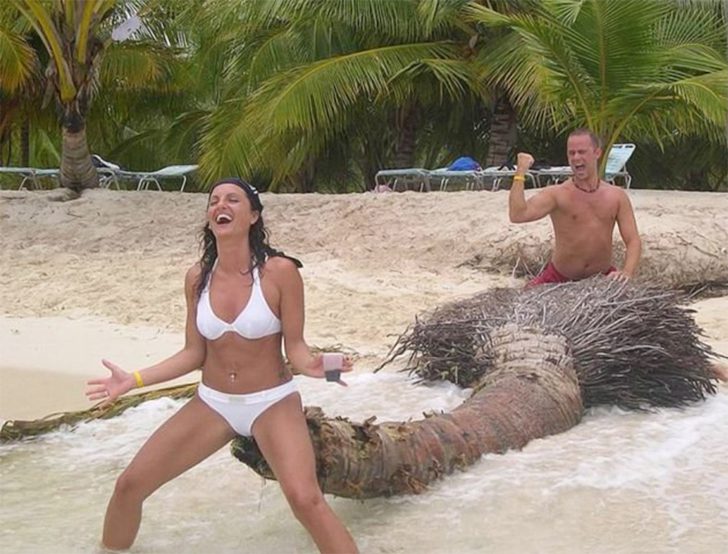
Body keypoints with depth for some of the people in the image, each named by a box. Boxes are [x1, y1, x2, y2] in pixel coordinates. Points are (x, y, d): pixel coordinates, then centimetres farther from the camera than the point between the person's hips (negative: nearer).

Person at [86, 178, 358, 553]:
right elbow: (193, 353, 3)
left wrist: (311, 365, -34)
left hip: (272, 403, -4)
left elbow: (294, 346, -11)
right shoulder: (198, 277, -3)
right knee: (129, 484, 4)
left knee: (305, 499, -27)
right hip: (211, 404, 5)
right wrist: (133, 380, -3)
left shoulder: (279, 271, -16)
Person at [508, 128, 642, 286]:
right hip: (559, 279, -2)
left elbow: (633, 240, -3)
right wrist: (520, 172, -26)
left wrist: (627, 272, -22)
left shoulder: (617, 197, -1)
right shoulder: (556, 194, -10)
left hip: (602, 278, 2)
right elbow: (517, 215, -25)